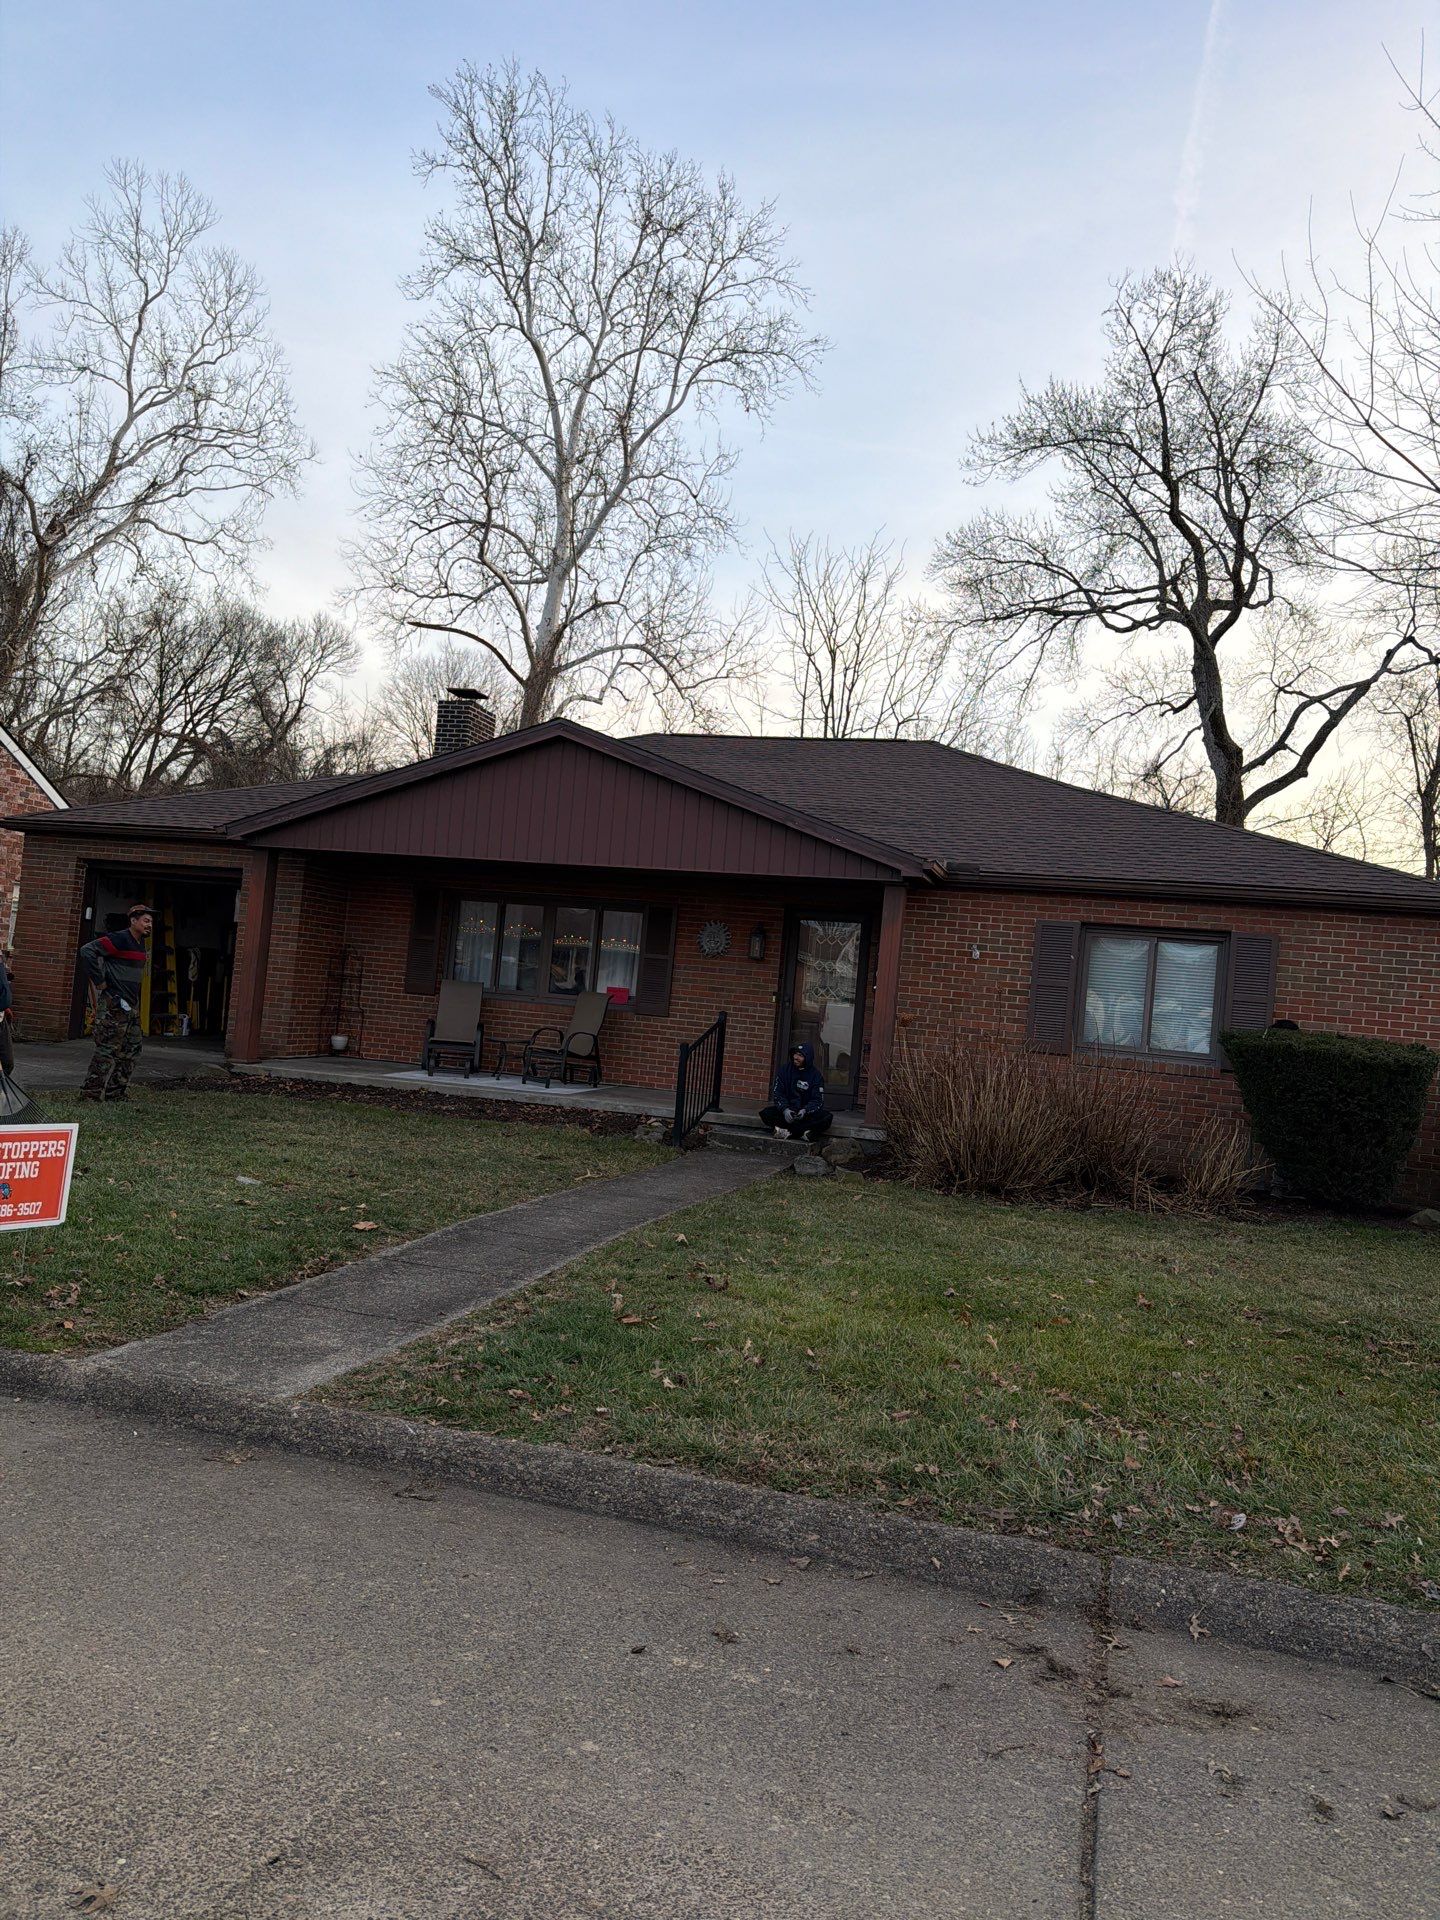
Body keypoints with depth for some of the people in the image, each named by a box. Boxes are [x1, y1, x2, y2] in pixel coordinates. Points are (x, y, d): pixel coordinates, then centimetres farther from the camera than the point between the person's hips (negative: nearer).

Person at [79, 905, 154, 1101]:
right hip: (113, 1004, -9)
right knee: (107, 1050, -8)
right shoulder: (119, 939, -13)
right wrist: (100, 982, -19)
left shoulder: (140, 943, 15)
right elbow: (87, 951, -22)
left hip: (131, 1006, 9)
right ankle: (90, 1094, -3)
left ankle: (115, 1093, 17)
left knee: (131, 1050, 11)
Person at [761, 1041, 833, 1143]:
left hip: (807, 1112, -1)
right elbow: (777, 1093, -5)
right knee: (765, 1113, -26)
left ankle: (788, 1132, -32)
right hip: (786, 1110, 1)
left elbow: (818, 1100, -9)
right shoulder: (785, 1069, 0)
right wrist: (785, 1109, -23)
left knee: (827, 1117, -29)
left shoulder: (816, 1075, -5)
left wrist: (805, 1111, -29)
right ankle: (803, 1132, -32)